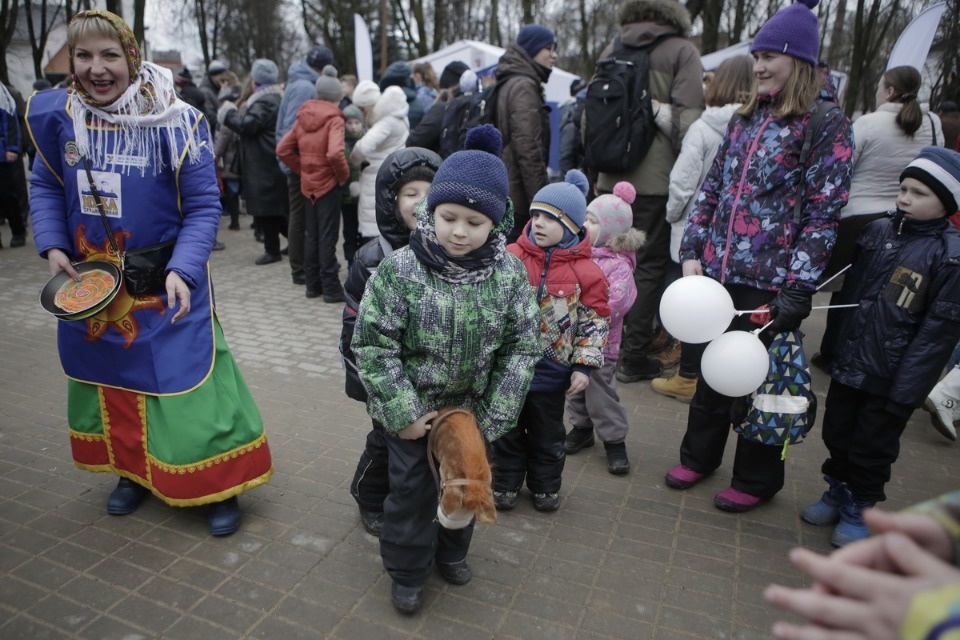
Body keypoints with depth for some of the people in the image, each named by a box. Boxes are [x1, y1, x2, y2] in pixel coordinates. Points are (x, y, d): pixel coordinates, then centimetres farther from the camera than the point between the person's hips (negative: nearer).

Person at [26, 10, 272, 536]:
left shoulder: (175, 121, -14)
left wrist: (183, 269, -24)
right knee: (110, 378, 17)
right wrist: (52, 246, -5)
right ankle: (132, 471, 40)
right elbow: (45, 187, 10)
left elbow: (203, 207, -12)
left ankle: (220, 488, 16)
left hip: (165, 285, -4)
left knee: (186, 378, -3)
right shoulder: (55, 115, -3)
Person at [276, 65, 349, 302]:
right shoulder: (334, 119, -12)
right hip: (329, 184, -6)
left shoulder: (303, 117, 6)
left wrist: (302, 169, 11)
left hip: (309, 184, 6)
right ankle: (331, 289, 3)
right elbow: (335, 153, -28)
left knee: (311, 236, 13)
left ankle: (313, 285, 21)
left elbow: (282, 150, 7)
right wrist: (344, 175, -13)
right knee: (328, 237, -2)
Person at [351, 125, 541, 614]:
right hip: (413, 412, -2)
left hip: (471, 410, 3)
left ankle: (451, 551, 49)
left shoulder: (509, 273, -13)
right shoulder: (399, 270, -20)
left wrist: (493, 417, -9)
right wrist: (403, 413, -16)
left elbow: (522, 347, -7)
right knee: (411, 489, 12)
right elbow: (372, 345, -16)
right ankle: (407, 571, 37)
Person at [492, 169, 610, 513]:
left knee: (548, 433, 17)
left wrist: (584, 366, -8)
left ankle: (545, 485, 38)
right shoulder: (511, 258, -7)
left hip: (552, 370, -1)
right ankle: (505, 483, 34)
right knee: (507, 428, 16)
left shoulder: (585, 271, -9)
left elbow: (595, 322, -5)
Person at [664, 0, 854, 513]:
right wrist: (693, 251, 3)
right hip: (717, 273, 6)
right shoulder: (746, 119, 12)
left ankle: (756, 479, 26)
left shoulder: (827, 125, -6)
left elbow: (823, 213, -10)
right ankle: (699, 456, 35)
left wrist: (798, 288, -15)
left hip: (769, 282, -5)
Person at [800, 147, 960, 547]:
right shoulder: (878, 231, 3)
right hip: (849, 363, 5)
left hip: (891, 379, -5)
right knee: (836, 435, 17)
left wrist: (905, 391, -15)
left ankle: (859, 509, 30)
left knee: (871, 448, 10)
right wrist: (839, 347, 11)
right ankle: (837, 492, 39)